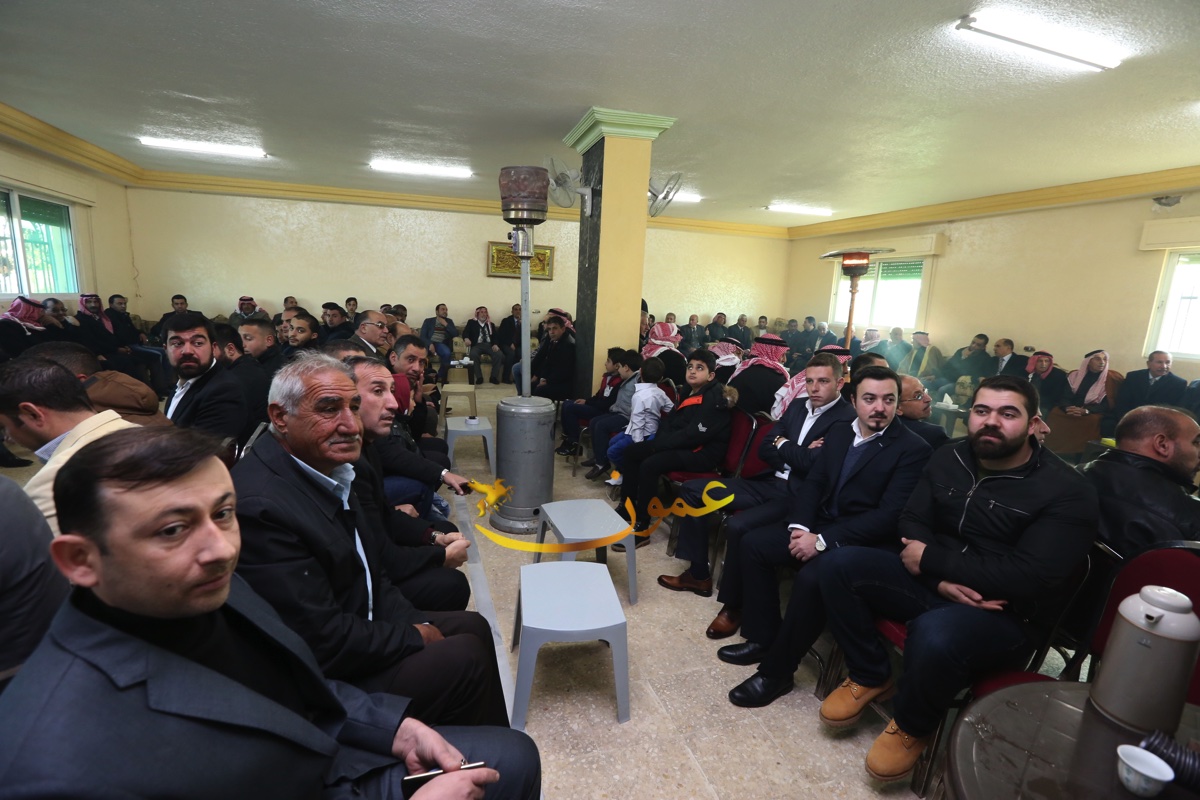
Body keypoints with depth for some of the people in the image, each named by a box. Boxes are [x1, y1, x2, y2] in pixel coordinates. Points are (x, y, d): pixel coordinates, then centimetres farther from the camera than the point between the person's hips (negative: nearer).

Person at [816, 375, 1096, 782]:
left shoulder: (1067, 491, -13)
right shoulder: (947, 460, 3)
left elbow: (1030, 577, -22)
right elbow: (912, 522, 2)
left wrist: (930, 560, -18)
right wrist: (941, 577, -18)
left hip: (1007, 614, -5)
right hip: (933, 581, 6)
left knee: (934, 634, -38)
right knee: (838, 564, -14)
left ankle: (912, 727, -3)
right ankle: (870, 675, 6)